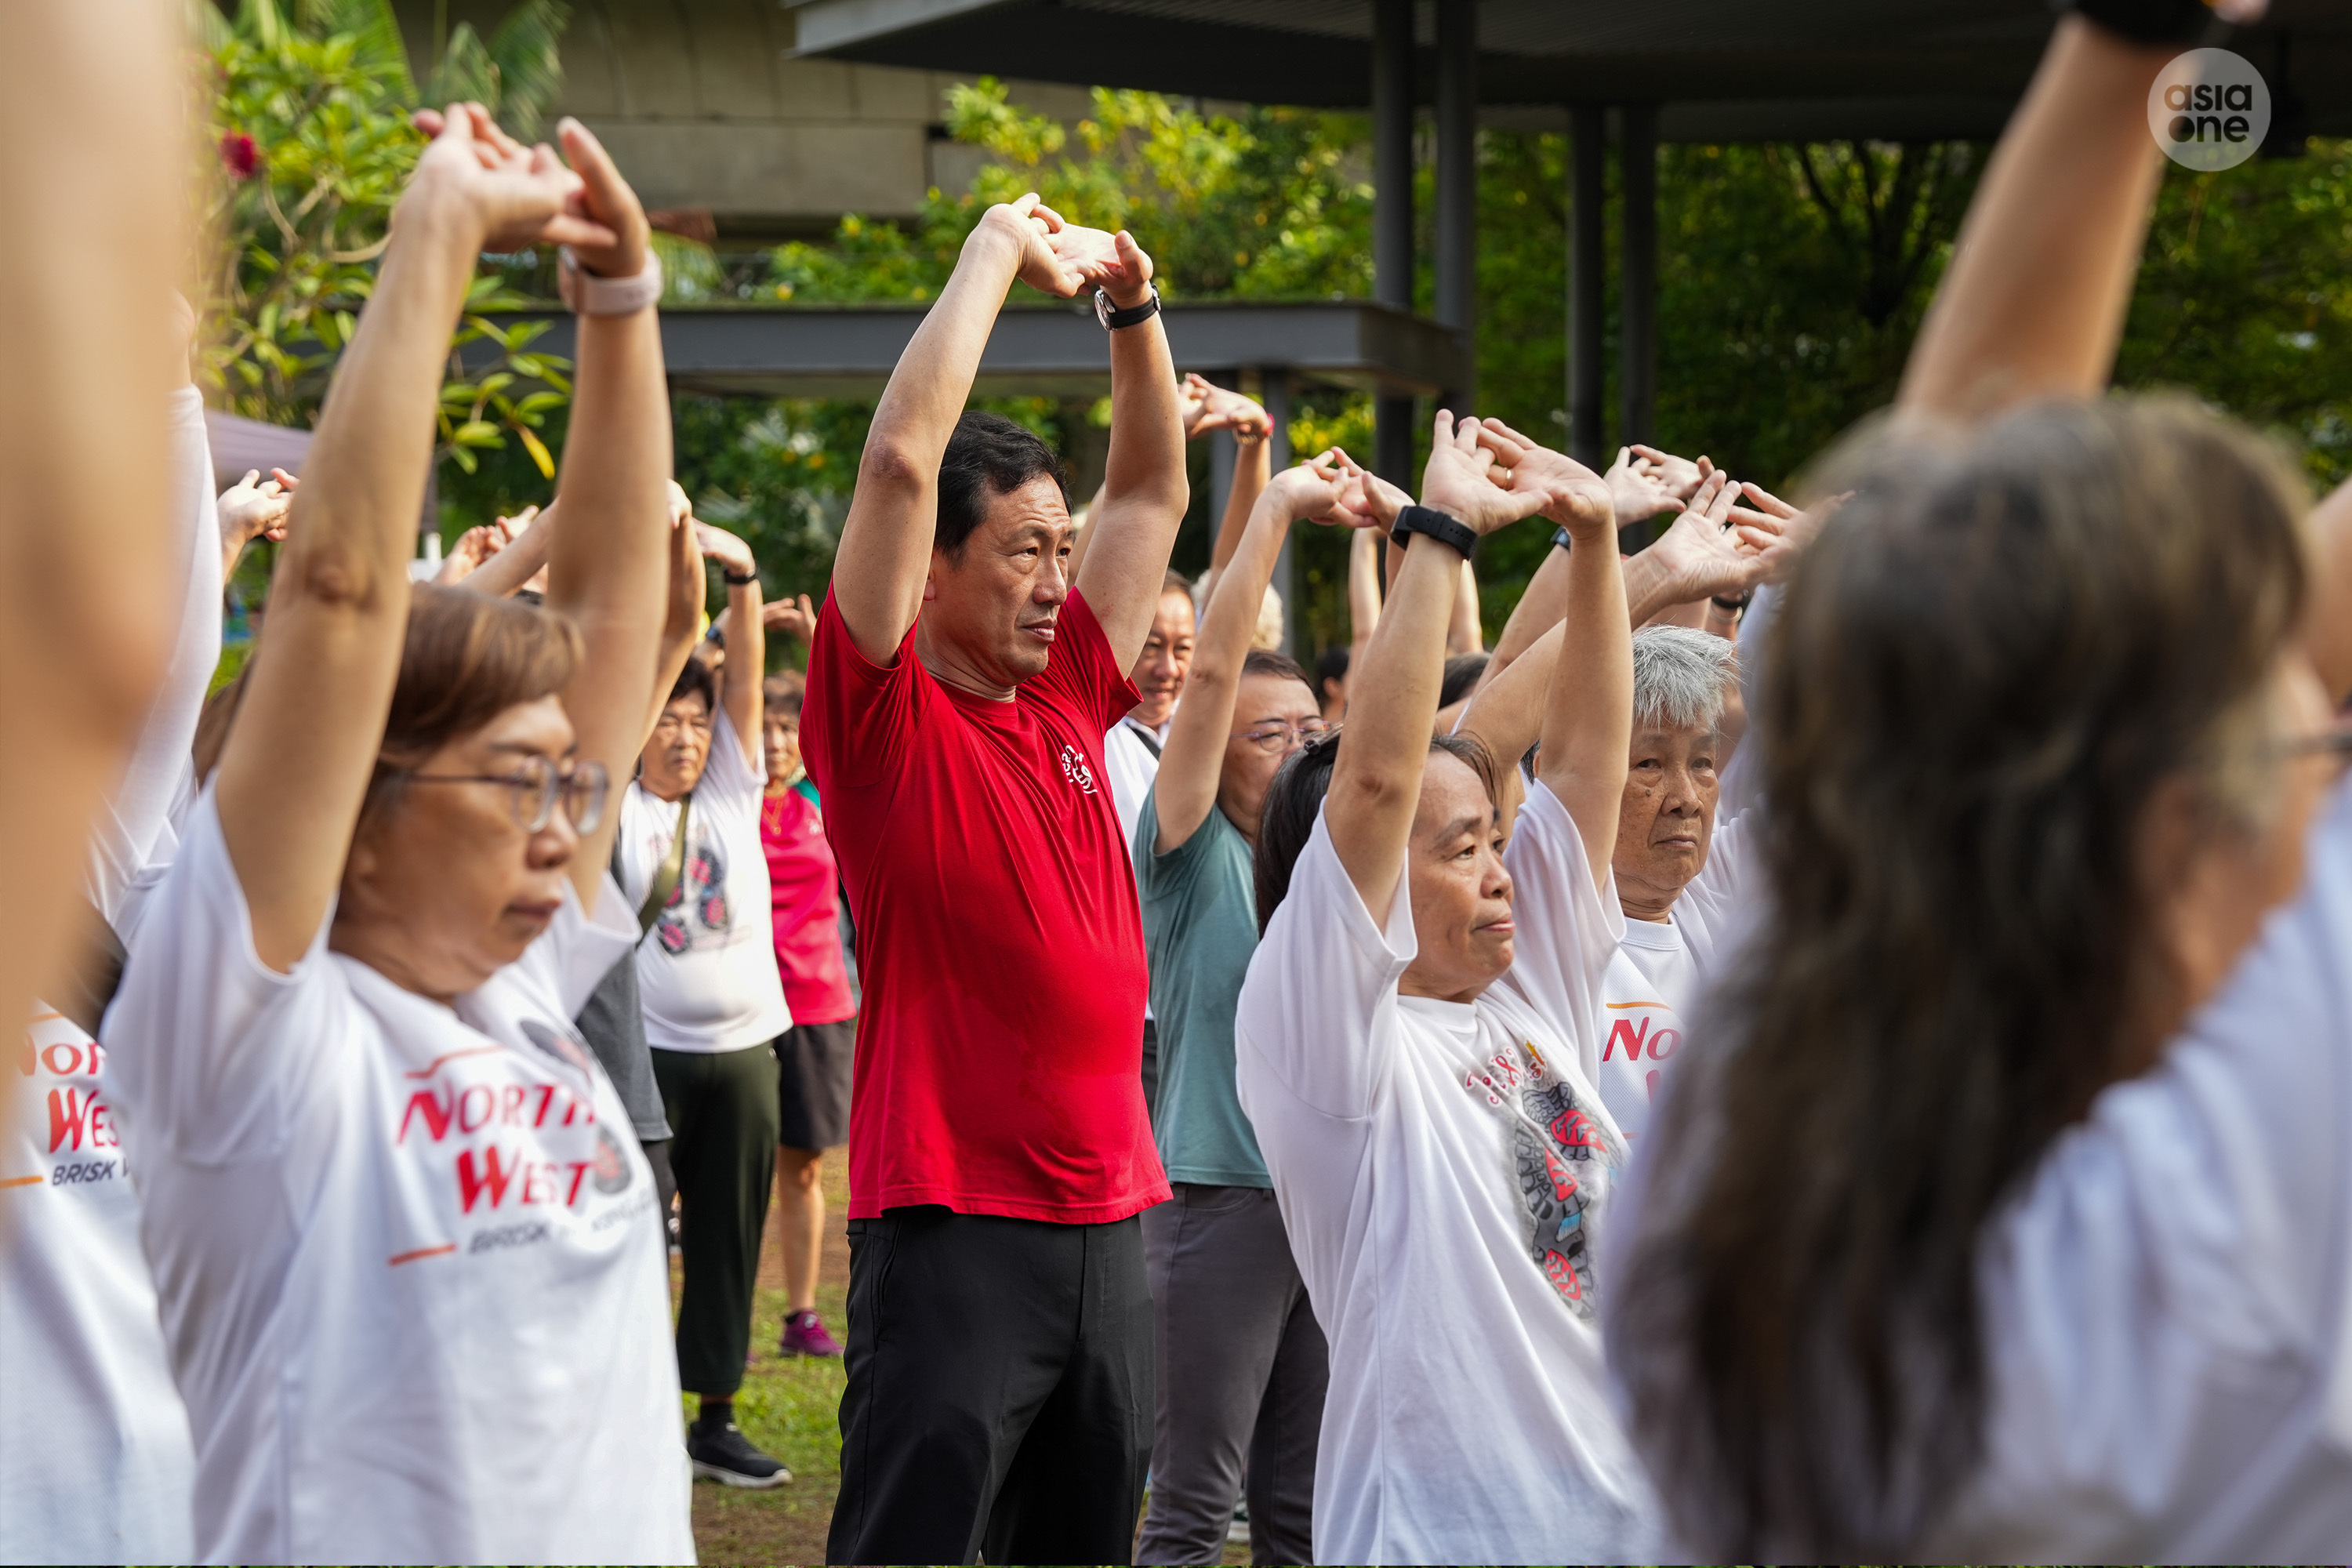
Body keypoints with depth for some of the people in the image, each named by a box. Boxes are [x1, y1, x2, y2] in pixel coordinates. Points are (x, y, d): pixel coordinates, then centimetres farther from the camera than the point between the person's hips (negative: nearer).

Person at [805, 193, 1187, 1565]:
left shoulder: (1067, 702, 12)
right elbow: (902, 456, -16)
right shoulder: (885, 715, -6)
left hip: (1110, 1218, 7)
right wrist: (1000, 250, -8)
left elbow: (1155, 492, 23)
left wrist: (1132, 304, 13)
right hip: (955, 1226, -7)